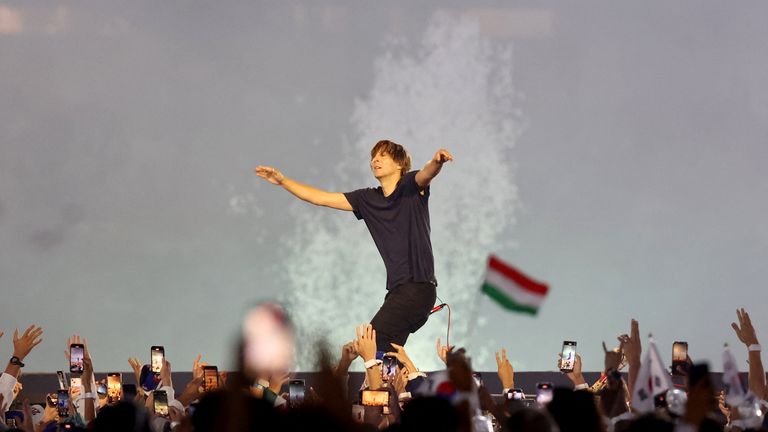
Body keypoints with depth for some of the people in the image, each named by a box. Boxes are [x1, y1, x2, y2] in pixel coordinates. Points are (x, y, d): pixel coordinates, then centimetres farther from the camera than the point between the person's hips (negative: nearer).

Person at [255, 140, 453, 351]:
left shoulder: (411, 187, -3)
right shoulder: (368, 199, 14)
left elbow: (426, 175, -26)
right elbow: (322, 198, 19)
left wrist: (437, 162, -49)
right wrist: (283, 181, 16)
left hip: (418, 286, -7)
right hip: (397, 289, 7)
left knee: (372, 345, -18)